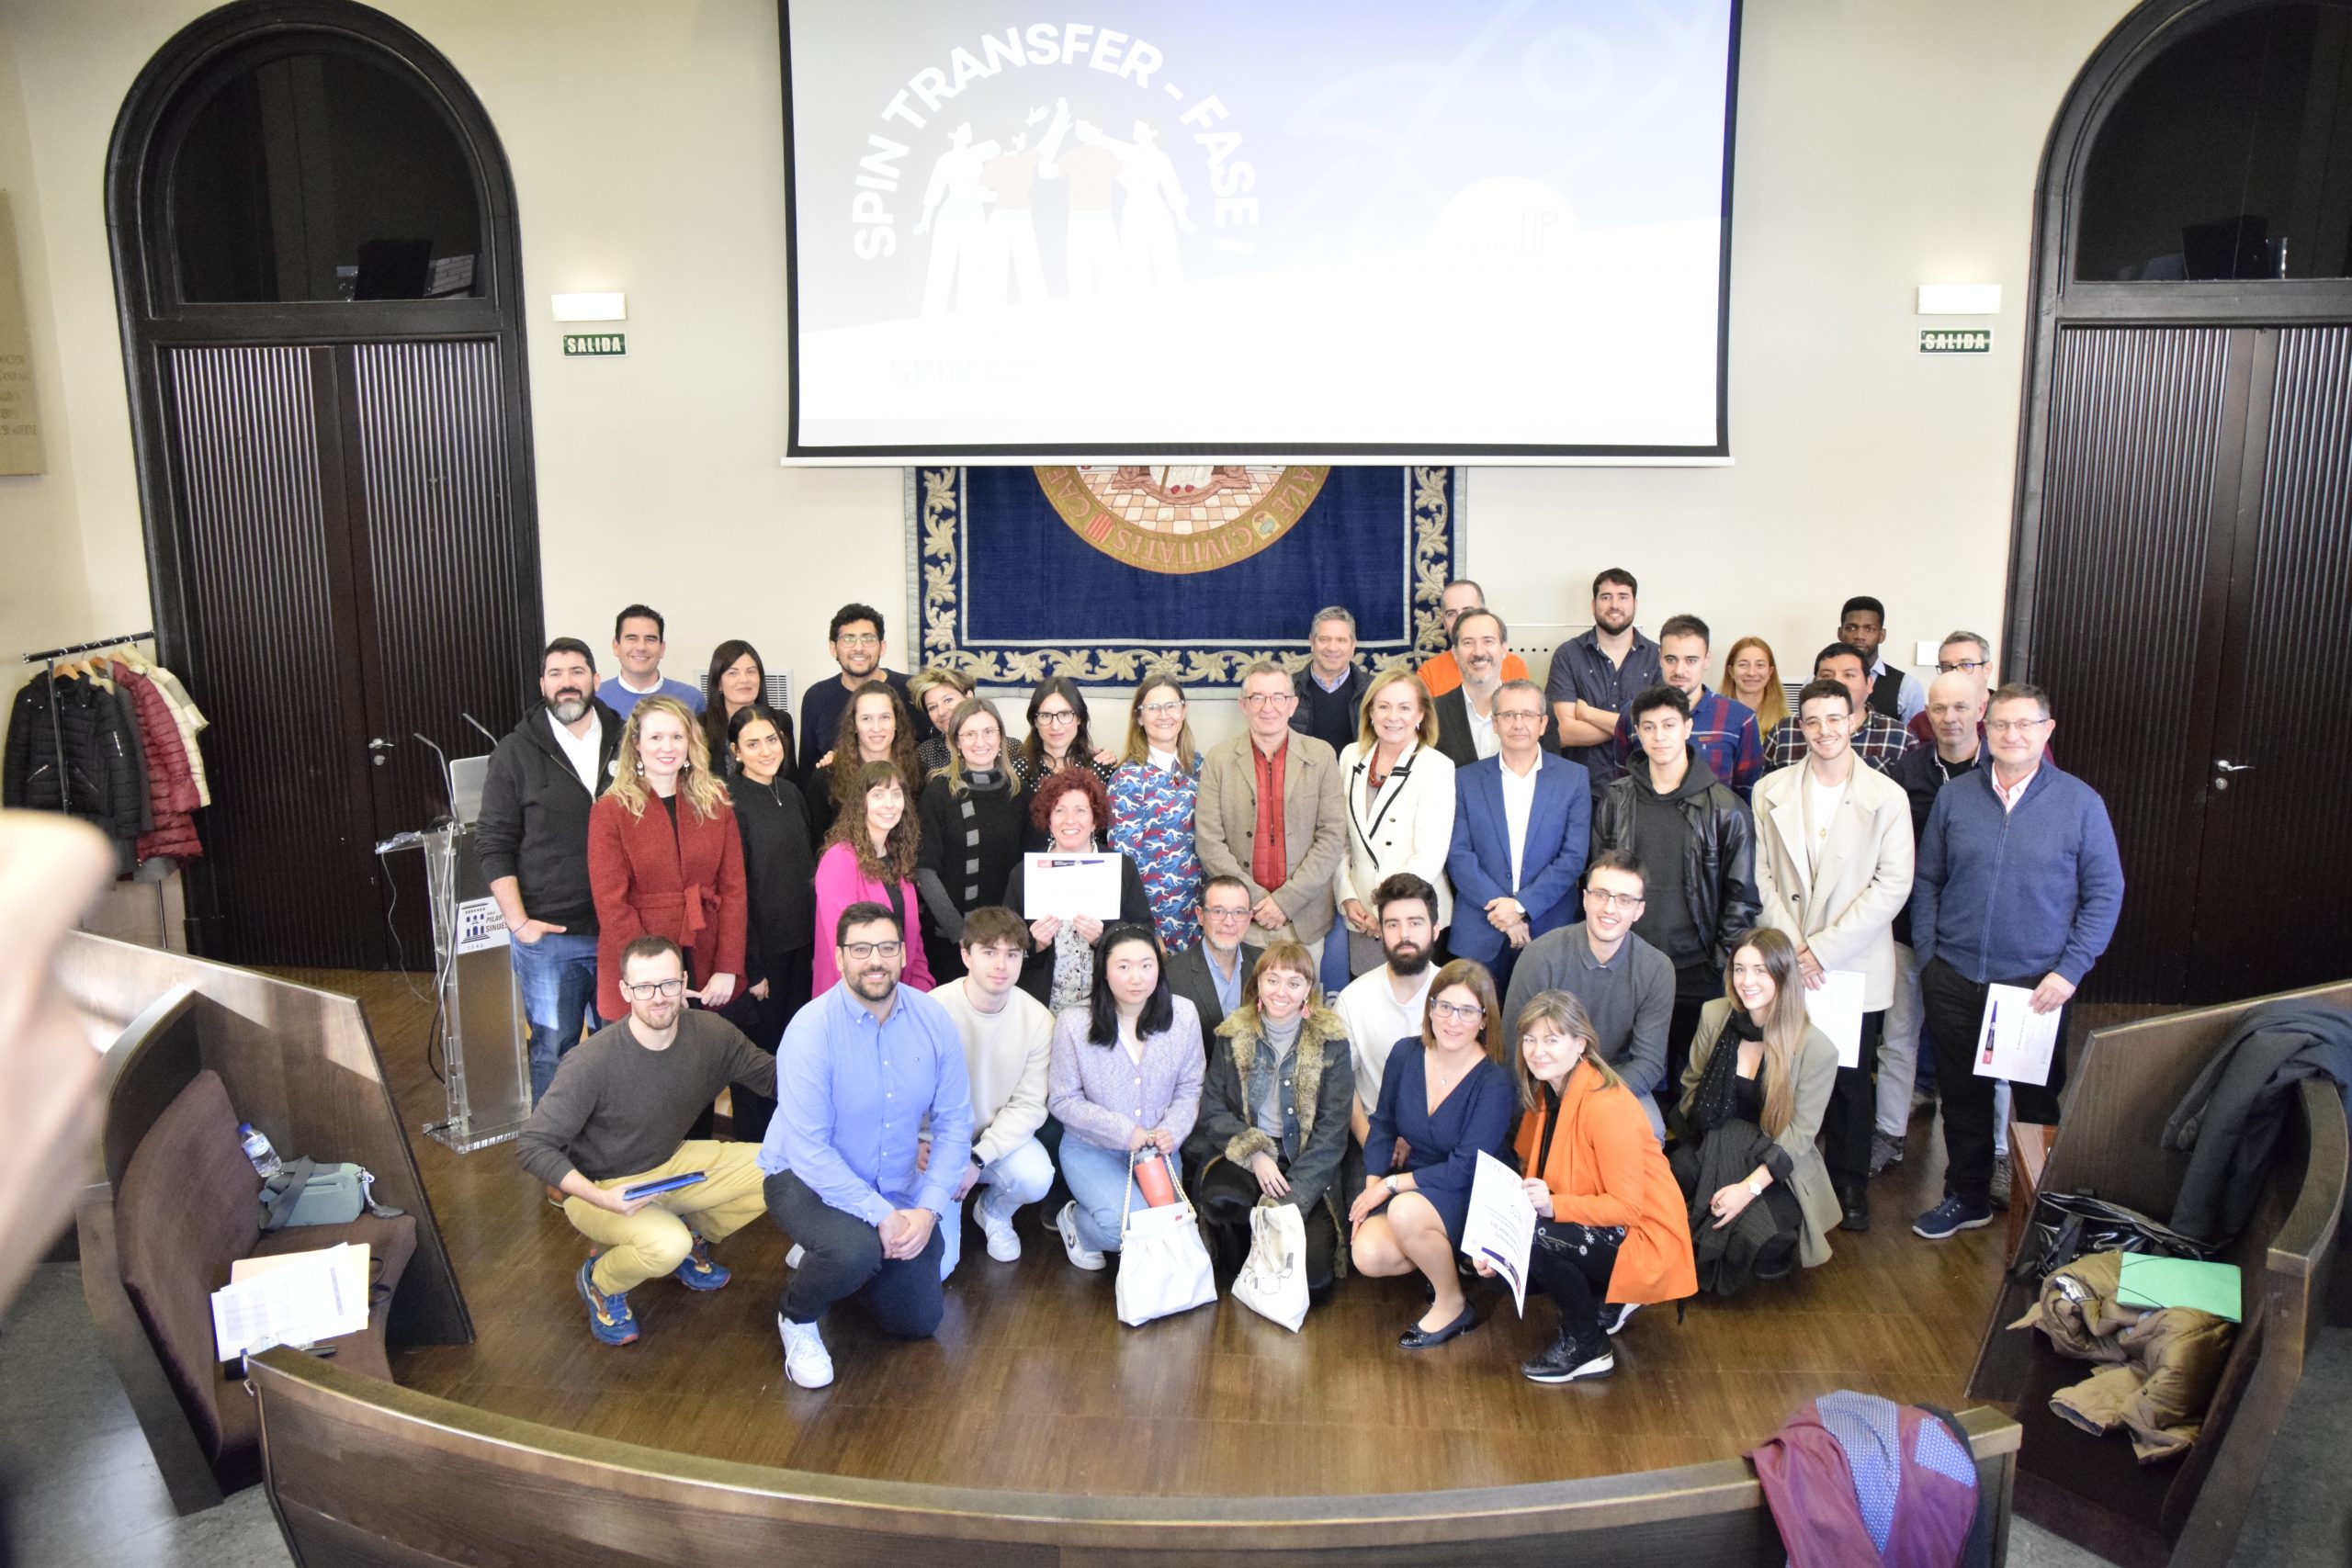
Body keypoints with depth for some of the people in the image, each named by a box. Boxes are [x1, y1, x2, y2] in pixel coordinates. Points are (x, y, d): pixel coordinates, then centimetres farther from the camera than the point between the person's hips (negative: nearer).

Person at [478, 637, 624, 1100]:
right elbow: (494, 843, -1)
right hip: (548, 936, -2)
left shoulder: (625, 743, 5)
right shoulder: (516, 753, 0)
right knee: (553, 1049, 5)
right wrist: (518, 921, -9)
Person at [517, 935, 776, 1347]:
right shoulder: (591, 1063, -29)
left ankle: (692, 1236, 15)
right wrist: (602, 1199, -34)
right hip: (602, 1186, -5)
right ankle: (599, 1280, 2)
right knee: (665, 1245, -34)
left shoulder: (711, 1034, -15)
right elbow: (531, 1146, -23)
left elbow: (773, 1076, -3)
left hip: (674, 1165, 5)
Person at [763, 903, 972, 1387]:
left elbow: (953, 1122, -6)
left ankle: (825, 1258, 34)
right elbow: (809, 1149, -25)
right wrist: (880, 1215, -27)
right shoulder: (812, 1030, -24)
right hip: (806, 1180, -5)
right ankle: (797, 1316, -1)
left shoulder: (934, 1020, -11)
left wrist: (928, 1209, -18)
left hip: (897, 1188, 5)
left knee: (919, 1320, 7)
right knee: (854, 1248, -36)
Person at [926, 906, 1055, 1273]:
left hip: (999, 1136, 2)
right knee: (935, 1265, -12)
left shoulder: (1037, 1020, -13)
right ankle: (952, 1198, 25)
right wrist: (936, 1154, -29)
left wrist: (978, 1159, -21)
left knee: (1036, 1177, -30)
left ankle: (994, 1212, 8)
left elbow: (1028, 1105, -11)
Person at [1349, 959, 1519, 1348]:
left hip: (1470, 1199, -5)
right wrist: (1372, 1187, -8)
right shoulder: (1405, 1055, -4)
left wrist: (1391, 1184, -19)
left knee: (1406, 1211, -35)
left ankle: (1451, 1305, -8)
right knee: (1367, 1256, -22)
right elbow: (1383, 1125, 6)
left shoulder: (1495, 1083, -19)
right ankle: (1443, 1261, 10)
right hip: (1414, 1184, 5)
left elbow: (1464, 1170, -19)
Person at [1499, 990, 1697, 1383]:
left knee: (1533, 1237, -29)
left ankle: (1588, 1349, -6)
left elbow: (1627, 1207, -24)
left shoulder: (1607, 1107, -25)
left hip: (1642, 1239, -8)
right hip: (1593, 1229, 9)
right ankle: (1605, 1304, 11)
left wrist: (1553, 1206, -35)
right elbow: (1536, 1180, 4)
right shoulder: (1545, 1093, 1)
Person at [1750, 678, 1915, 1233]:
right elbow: (1761, 878, 2)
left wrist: (1823, 949, -13)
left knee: (1852, 1080, 9)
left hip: (1855, 969, -1)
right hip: (1784, 968, 1)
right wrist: (1790, 948, -9)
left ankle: (1849, 1183, 27)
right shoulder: (1770, 792, 3)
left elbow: (1892, 886, -9)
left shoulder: (1887, 797, -4)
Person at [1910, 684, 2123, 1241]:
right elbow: (1927, 881, 7)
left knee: (2038, 1100, 10)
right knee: (1962, 1095, 14)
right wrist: (1927, 956, 1)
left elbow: (2104, 894, -3)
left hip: (2037, 984, -2)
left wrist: (2070, 970, -10)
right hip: (1953, 980, 2)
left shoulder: (2080, 803, -5)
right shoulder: (1955, 796, 2)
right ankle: (1967, 1198, 30)